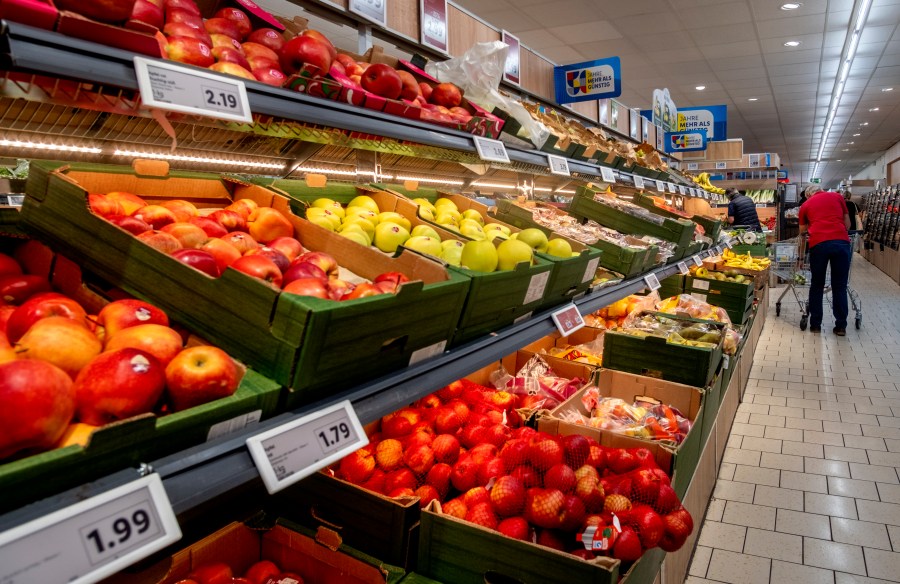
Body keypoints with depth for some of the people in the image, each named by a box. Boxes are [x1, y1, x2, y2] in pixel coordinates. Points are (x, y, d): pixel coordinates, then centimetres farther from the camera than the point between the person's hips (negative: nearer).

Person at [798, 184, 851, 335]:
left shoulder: (806, 205, 19)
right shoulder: (837, 196, 20)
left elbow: (802, 230, 29)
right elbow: (847, 224, 22)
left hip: (818, 244, 0)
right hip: (841, 242, 1)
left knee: (817, 286, 13)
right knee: (840, 287, 9)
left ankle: (815, 324, 17)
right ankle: (841, 326, 12)